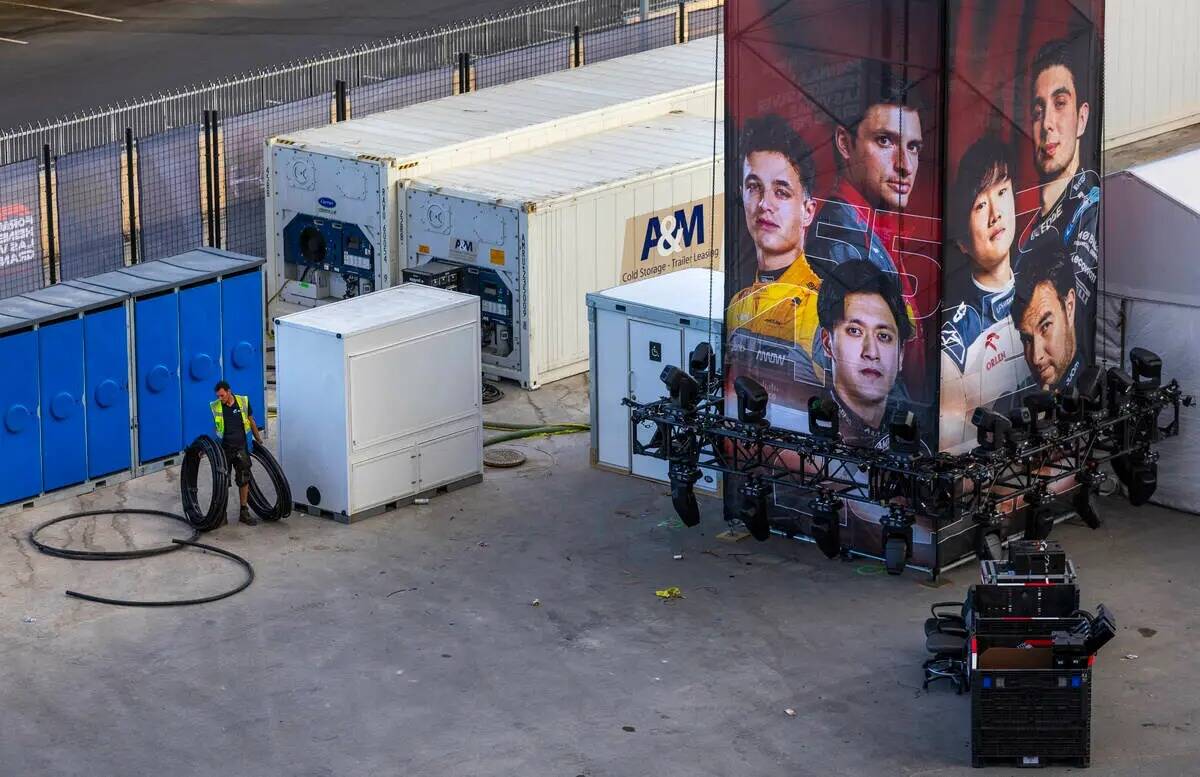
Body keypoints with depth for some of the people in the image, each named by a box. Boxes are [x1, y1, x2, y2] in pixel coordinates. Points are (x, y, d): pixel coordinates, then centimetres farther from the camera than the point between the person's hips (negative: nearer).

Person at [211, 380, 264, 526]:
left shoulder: (243, 402, -2)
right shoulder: (215, 407, -5)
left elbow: (251, 421, 11)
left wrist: (258, 439, 18)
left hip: (241, 447, 1)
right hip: (224, 448, -1)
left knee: (244, 480, 4)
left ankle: (244, 512, 12)